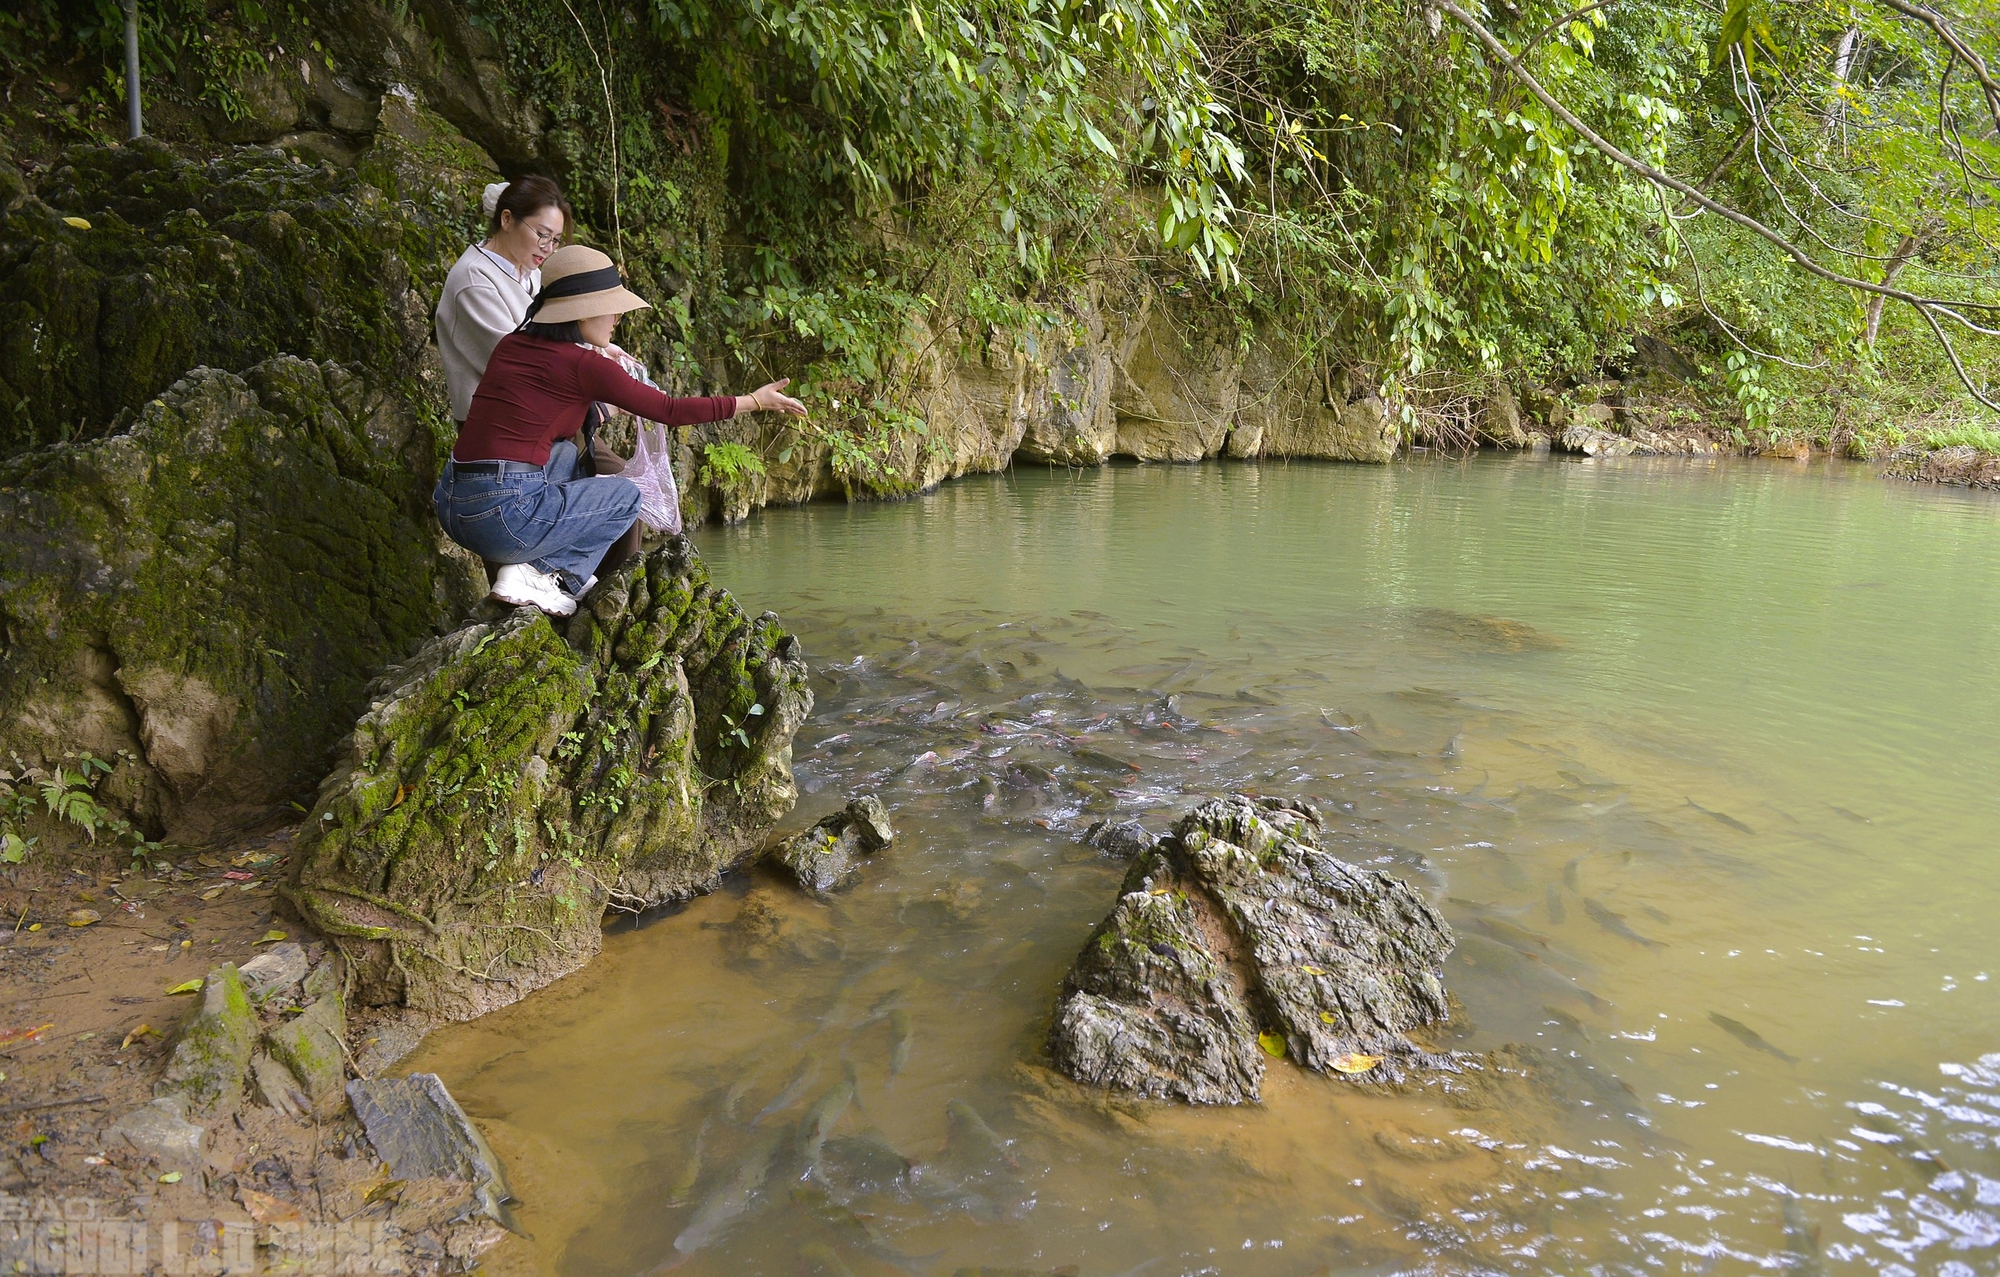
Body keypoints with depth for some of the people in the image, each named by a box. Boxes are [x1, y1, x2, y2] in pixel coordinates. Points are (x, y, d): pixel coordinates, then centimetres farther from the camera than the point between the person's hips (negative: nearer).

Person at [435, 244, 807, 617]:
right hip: (505, 515, -7)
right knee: (627, 497, 14)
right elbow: (671, 411, -1)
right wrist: (756, 401, 8)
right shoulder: (585, 365, -8)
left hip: (451, 507, 7)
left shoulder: (511, 345, 12)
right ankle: (535, 575, 1)